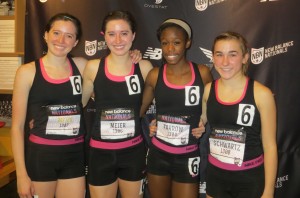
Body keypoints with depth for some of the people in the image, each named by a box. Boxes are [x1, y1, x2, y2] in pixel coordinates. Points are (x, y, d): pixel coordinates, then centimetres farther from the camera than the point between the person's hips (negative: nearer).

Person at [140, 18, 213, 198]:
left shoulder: (202, 73, -7)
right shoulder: (155, 75, -5)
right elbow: (139, 109, 8)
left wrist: (205, 126, -7)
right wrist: (148, 126, -7)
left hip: (188, 157, -1)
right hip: (158, 154, 2)